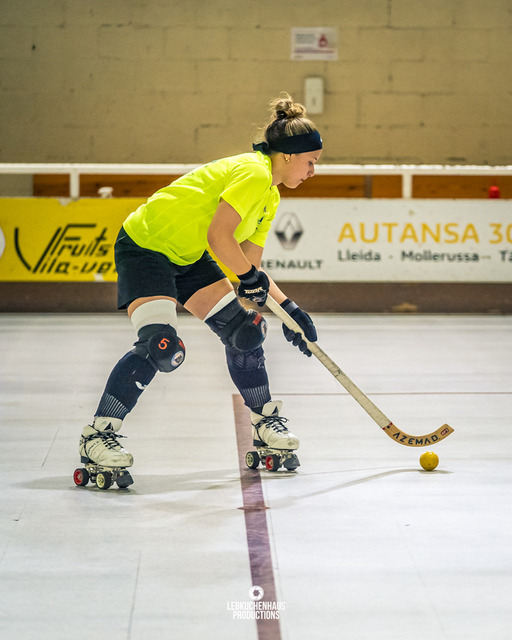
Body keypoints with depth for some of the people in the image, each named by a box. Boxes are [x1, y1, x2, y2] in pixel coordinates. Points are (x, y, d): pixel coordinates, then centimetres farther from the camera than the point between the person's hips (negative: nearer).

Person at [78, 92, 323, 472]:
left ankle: (266, 423, 21)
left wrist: (287, 307, 3)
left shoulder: (270, 198, 11)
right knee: (161, 347, -23)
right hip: (145, 245, -10)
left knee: (243, 330, 5)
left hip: (188, 257, 10)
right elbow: (217, 235, -28)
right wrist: (251, 277, -15)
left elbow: (251, 266, 12)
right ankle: (98, 434, -16)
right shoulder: (254, 173, -20)